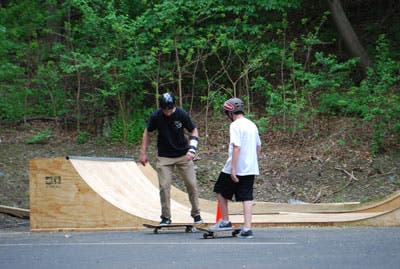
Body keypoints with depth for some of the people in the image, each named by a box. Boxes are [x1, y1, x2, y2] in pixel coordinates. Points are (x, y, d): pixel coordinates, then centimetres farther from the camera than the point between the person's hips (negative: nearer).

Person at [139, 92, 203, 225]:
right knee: (164, 186, -7)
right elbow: (147, 132, 5)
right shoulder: (155, 116, -12)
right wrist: (143, 153, 4)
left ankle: (196, 214, 16)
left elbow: (194, 131, -1)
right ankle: (166, 217, 4)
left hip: (183, 155, 0)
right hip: (164, 157, 0)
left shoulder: (182, 114, -13)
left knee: (192, 184, 0)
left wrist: (192, 149, -14)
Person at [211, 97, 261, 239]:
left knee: (220, 191, 13)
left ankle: (225, 221, 17)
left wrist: (233, 169, -22)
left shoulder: (235, 125, -12)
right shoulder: (252, 125, 13)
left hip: (236, 169, -7)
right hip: (250, 169, 7)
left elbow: (236, 147, -21)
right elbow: (258, 147, 18)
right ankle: (247, 228, -3)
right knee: (247, 198, 4)